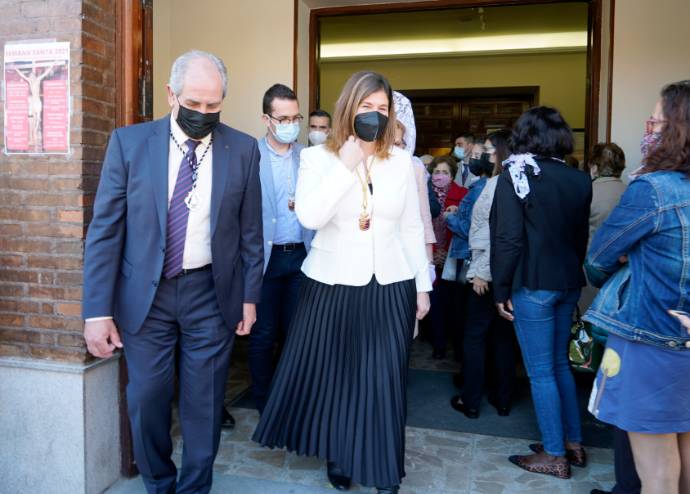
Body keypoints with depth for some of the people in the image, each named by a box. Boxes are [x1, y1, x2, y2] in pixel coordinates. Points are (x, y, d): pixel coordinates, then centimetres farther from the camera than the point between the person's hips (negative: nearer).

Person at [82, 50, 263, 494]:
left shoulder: (243, 149, -1)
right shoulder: (129, 142, -3)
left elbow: (250, 231, 5)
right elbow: (105, 230, -4)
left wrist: (250, 296, 5)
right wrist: (98, 310, -8)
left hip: (211, 294, 0)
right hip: (145, 294, 0)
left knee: (204, 404, 10)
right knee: (147, 401, 10)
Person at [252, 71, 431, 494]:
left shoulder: (401, 160, 4)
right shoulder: (318, 157, -4)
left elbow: (412, 228, 7)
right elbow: (310, 217, -20)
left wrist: (423, 286, 6)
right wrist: (347, 166, -21)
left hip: (391, 287, 2)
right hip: (333, 285, -1)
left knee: (384, 381, 9)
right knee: (333, 374, 12)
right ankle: (340, 458, 36)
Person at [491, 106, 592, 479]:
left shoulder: (515, 176, -10)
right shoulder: (579, 179, 6)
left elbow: (507, 240, -14)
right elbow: (582, 235, 13)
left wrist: (501, 290, -7)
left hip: (533, 285, -6)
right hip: (569, 283, 6)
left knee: (541, 372, 4)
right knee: (560, 364, 19)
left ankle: (555, 455, 14)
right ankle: (573, 443, 29)